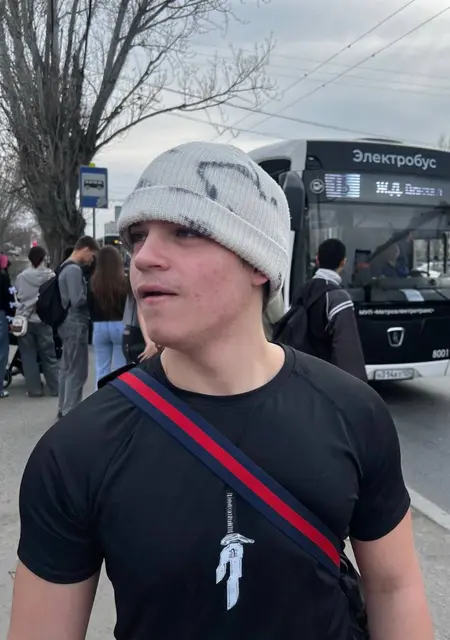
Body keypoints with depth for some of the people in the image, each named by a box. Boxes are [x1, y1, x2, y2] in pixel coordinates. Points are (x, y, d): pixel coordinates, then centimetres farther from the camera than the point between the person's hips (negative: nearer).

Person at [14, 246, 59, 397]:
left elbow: (18, 297, 8)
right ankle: (56, 388, 10)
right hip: (43, 320, -1)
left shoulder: (21, 277, -2)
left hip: (24, 320, 1)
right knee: (49, 356, 8)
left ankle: (34, 389, 10)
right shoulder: (51, 276, -7)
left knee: (29, 357, 7)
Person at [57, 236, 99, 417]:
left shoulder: (66, 267, 14)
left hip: (68, 323, 10)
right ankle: (71, 413, 2)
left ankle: (64, 408, 25)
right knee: (77, 371, -4)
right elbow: (78, 300, -24)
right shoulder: (74, 269, -17)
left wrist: (89, 296, 5)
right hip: (76, 324, -10)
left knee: (67, 368, 16)